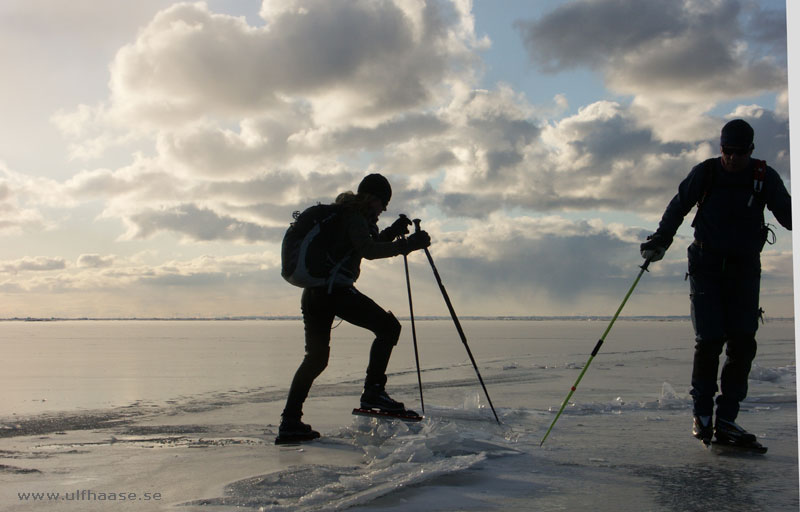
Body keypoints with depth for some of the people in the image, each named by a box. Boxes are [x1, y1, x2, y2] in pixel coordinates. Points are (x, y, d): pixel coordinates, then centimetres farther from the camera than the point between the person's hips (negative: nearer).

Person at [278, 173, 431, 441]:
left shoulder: (340, 213, 26)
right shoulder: (354, 216, -4)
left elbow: (363, 245, 35)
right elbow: (368, 250, -19)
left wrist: (392, 232, 22)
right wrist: (408, 244, -21)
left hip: (312, 292, 10)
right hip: (336, 289, -10)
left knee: (315, 357, 13)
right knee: (388, 327, -3)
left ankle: (290, 421, 10)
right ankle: (373, 392, -9)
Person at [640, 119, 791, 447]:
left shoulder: (764, 177, 1)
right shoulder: (705, 173, -3)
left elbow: (786, 213, 2)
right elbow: (677, 208, 5)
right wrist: (660, 241, -5)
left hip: (744, 268, 2)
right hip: (707, 266, -2)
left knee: (742, 342, -6)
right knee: (710, 340, -11)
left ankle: (726, 419, 1)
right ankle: (702, 413, 6)